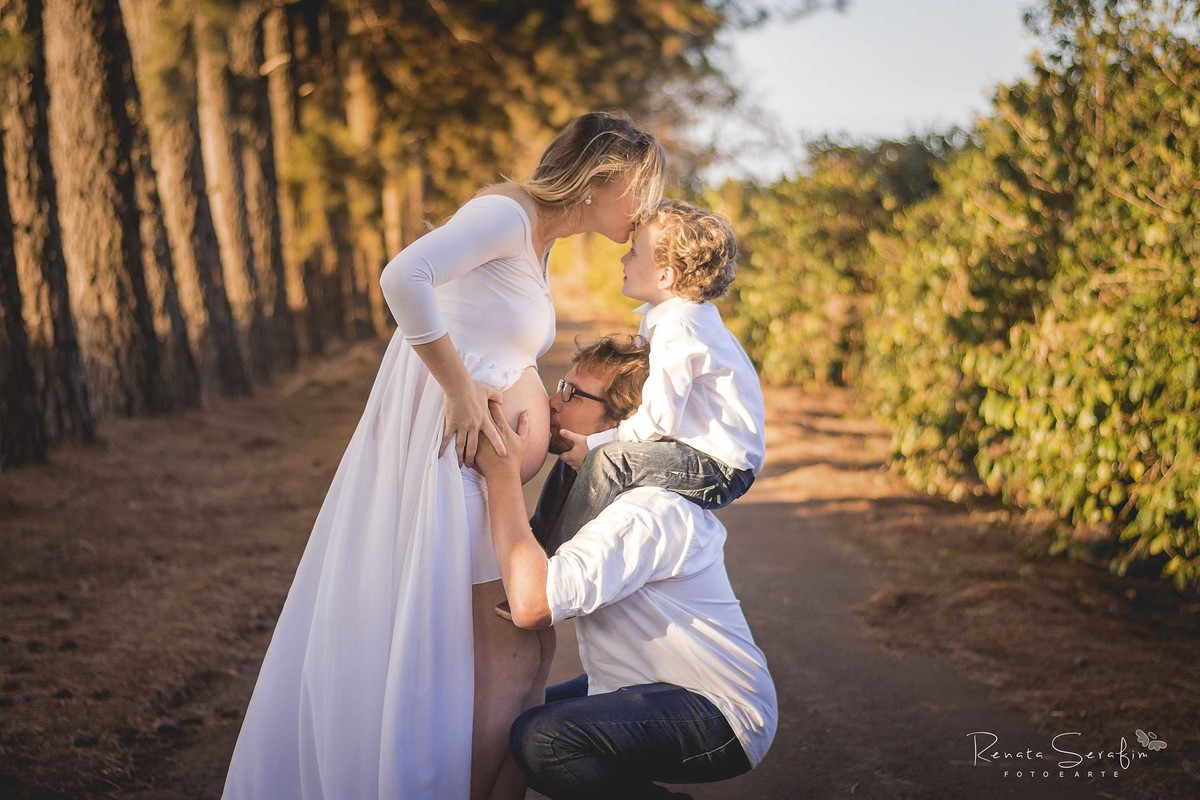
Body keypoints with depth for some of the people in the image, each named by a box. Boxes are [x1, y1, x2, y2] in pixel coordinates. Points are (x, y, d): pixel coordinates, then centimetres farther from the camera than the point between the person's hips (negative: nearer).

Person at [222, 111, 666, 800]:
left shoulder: (535, 247, 18)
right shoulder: (508, 213, -13)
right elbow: (404, 277, -28)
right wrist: (460, 391, -22)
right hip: (445, 454, -10)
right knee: (511, 660, -5)